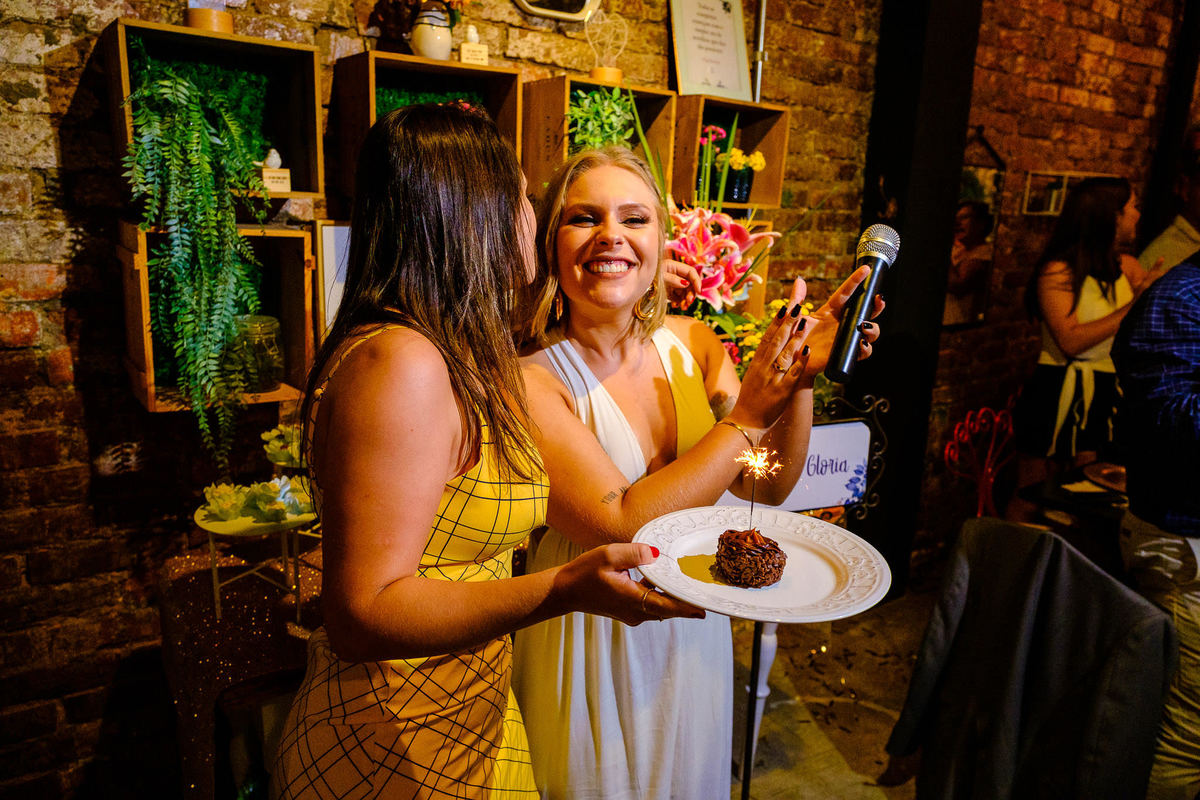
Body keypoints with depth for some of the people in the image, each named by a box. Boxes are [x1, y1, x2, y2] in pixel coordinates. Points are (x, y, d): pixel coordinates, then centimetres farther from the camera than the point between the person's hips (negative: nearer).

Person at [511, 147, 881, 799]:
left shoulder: (692, 343, -5)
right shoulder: (531, 380, -22)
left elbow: (768, 486, 0)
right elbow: (623, 527, -28)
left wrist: (801, 379, -16)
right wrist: (746, 417, -23)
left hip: (696, 635, 5)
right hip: (594, 645, -5)